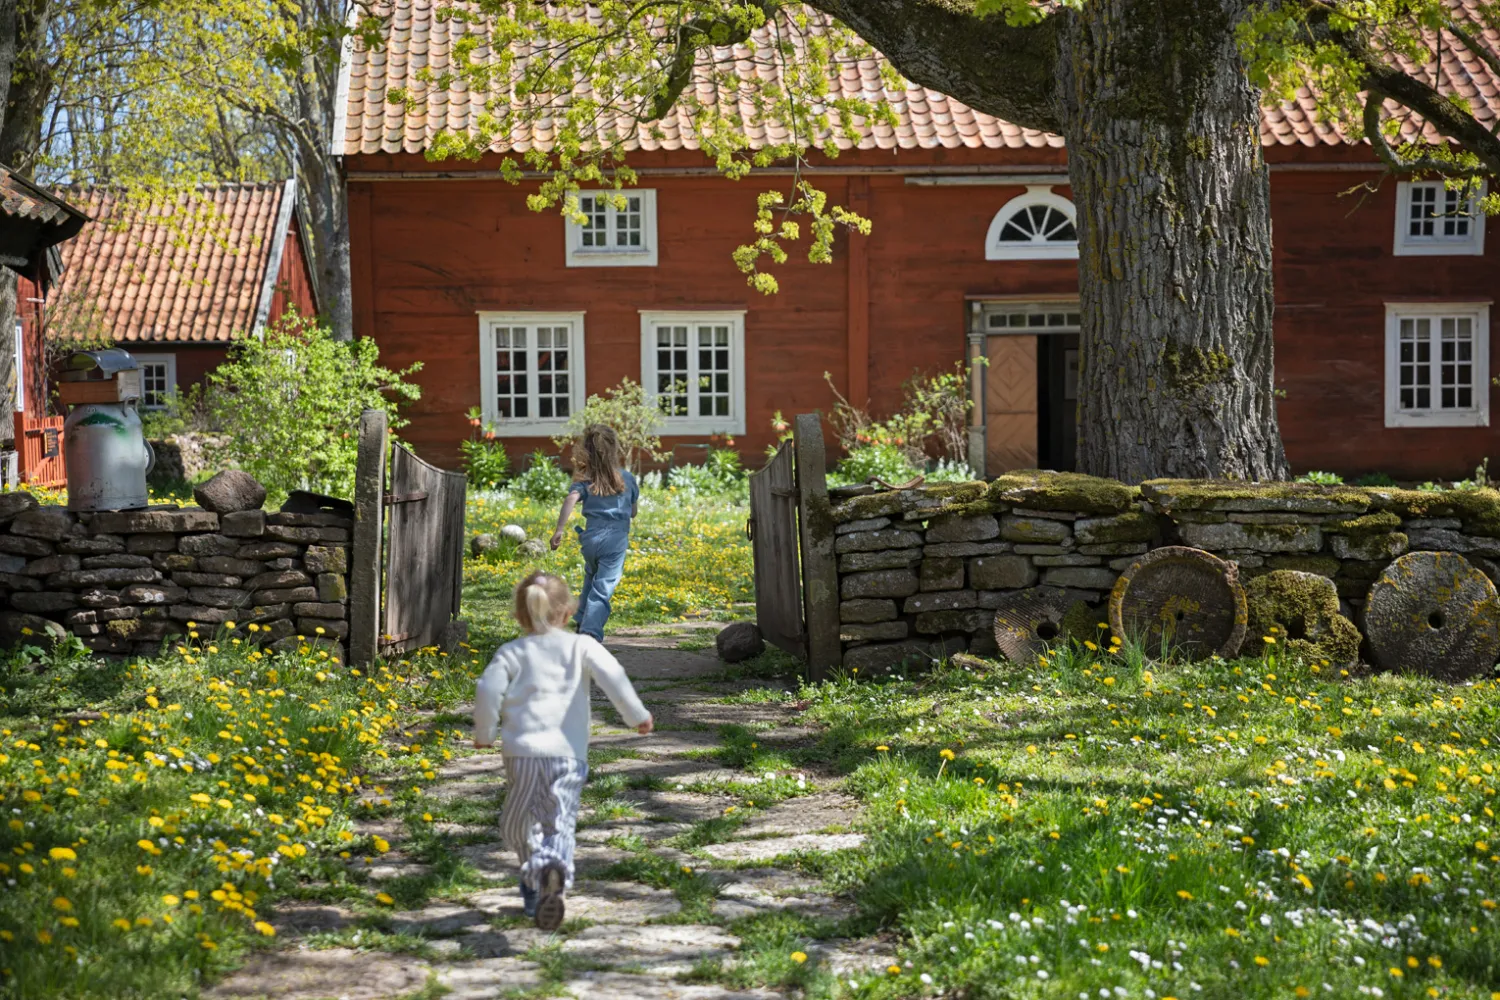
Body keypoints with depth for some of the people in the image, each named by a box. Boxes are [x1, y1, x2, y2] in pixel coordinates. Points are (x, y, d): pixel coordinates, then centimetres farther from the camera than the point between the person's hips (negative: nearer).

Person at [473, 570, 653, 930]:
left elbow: (488, 690, -3)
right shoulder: (581, 646, 9)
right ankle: (554, 866, -37)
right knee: (559, 825, -7)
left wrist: (484, 733, 11)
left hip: (522, 750, 0)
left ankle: (536, 885, 25)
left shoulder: (511, 653, 10)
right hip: (569, 753, 0)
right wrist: (637, 715, 6)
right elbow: (612, 675, -3)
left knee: (517, 825, 19)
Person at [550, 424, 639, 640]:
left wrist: (559, 530, -21)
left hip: (591, 539, 2)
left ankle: (582, 622, 35)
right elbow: (634, 512, 12)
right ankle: (590, 631, -23)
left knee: (591, 580, 28)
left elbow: (571, 499, -17)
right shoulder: (626, 478, 3)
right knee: (603, 589, -7)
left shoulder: (585, 479, 2)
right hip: (616, 541, -2)